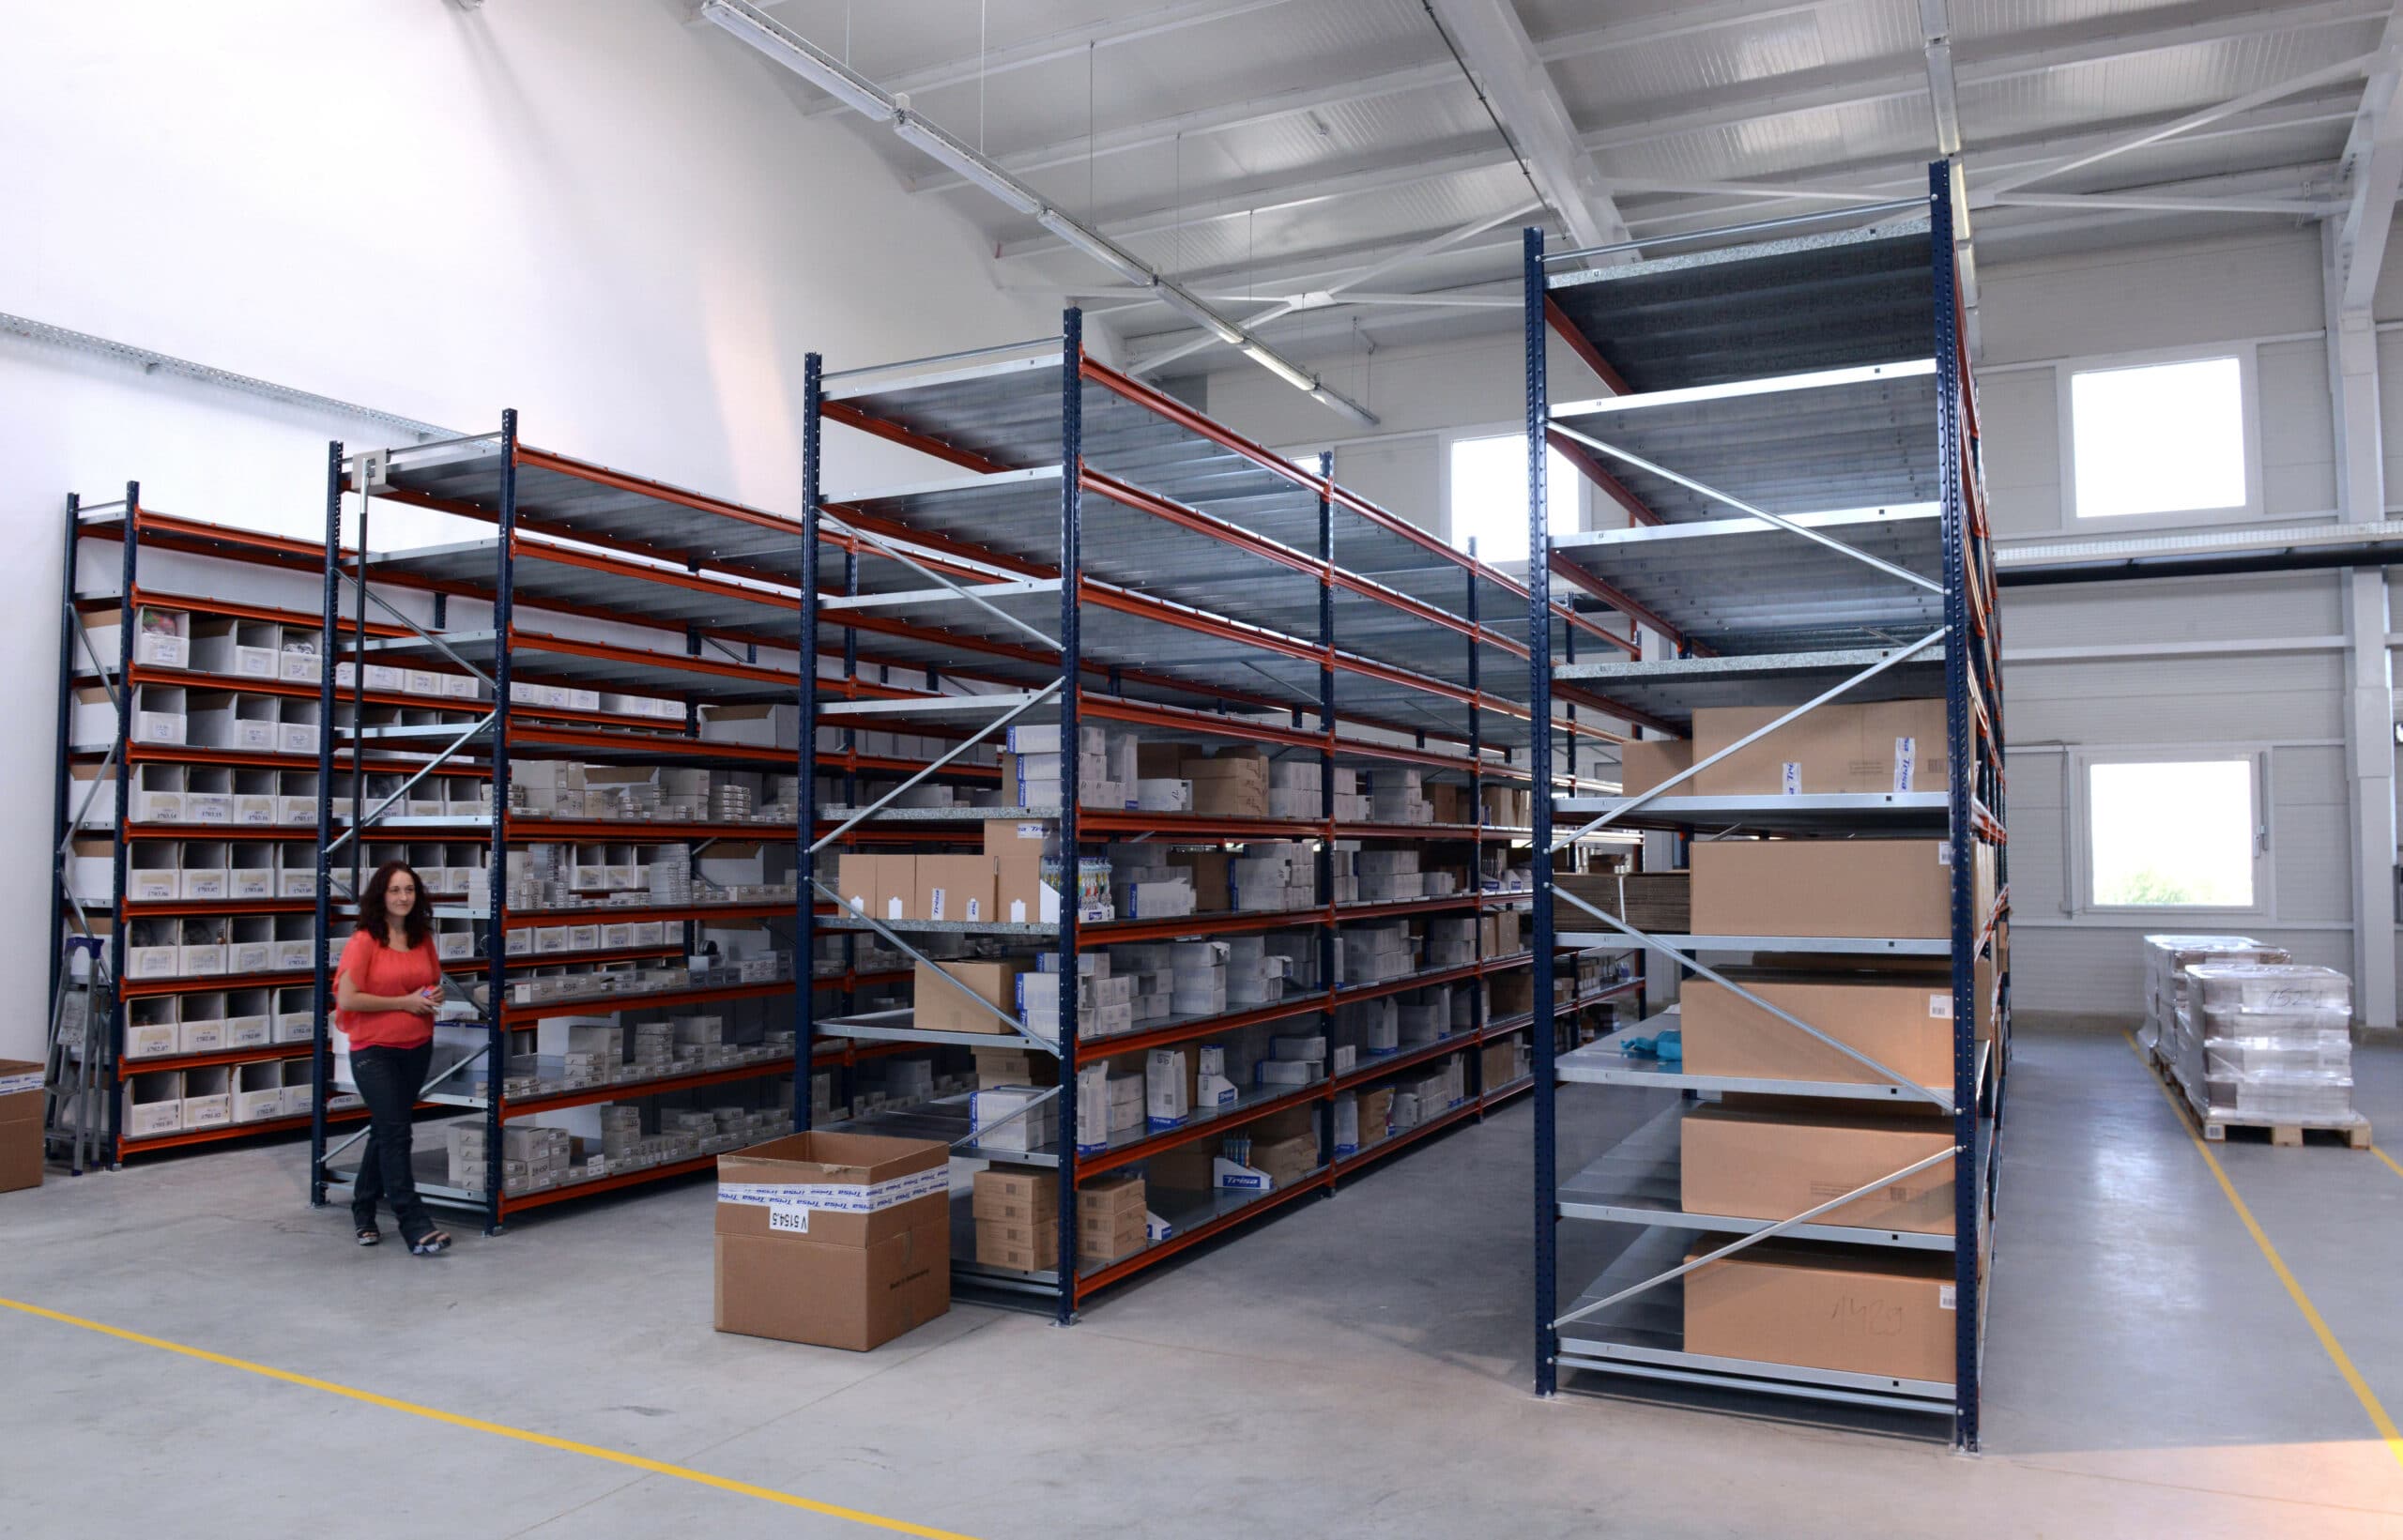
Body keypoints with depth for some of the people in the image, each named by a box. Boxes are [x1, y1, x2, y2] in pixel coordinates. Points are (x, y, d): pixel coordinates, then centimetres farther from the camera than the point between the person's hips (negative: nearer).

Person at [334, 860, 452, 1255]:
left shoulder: (423, 940, 6)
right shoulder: (363, 942, -11)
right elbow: (347, 999, -16)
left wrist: (435, 996, -2)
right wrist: (405, 1002, -15)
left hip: (417, 1048, 6)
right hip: (374, 1050, -6)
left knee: (385, 1130, 16)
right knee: (395, 1133, -9)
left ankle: (364, 1212, 31)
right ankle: (416, 1227, -9)